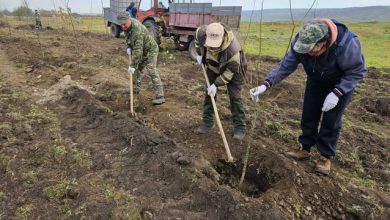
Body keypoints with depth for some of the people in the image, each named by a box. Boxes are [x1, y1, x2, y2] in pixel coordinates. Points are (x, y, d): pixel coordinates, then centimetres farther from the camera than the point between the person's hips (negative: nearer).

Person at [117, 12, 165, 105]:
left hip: (150, 50, -9)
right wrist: (128, 47, -6)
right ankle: (136, 88, 36)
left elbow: (138, 50, -36)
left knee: (152, 71, -19)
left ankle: (160, 96, -22)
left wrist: (132, 65, -34)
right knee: (137, 69, 18)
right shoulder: (127, 25, -5)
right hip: (142, 52, 9)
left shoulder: (137, 30, -34)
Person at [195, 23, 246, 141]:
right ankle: (207, 121, 16)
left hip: (231, 69, -4)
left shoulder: (232, 49, -42)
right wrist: (199, 53, -3)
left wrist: (216, 84, -29)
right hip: (213, 67, 5)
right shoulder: (202, 33, -29)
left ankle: (240, 127, 4)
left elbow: (230, 71, -28)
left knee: (235, 96, -7)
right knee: (209, 93, 3)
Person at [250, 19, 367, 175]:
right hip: (316, 81, 4)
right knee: (308, 116, 4)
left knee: (331, 121, -2)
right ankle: (305, 149, 22)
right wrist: (266, 84, -37)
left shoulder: (346, 44, -38)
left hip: (341, 83, -3)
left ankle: (326, 157, 15)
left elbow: (357, 71, -23)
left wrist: (337, 93, -33)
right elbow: (285, 65, -25)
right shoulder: (300, 43, -28)